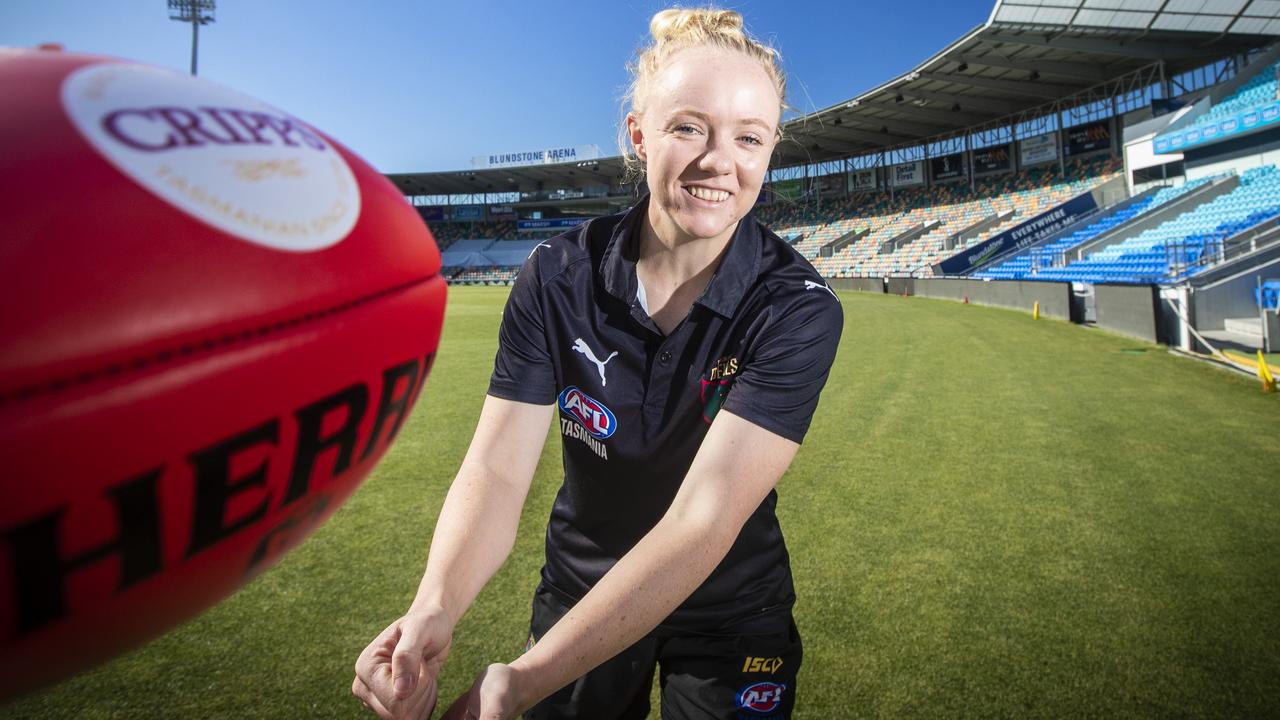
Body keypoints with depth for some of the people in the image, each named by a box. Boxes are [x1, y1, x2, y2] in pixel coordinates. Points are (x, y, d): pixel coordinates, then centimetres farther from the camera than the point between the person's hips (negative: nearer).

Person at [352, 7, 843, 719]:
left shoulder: (797, 308, -24)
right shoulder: (559, 276, -16)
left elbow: (705, 520, -32)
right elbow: (497, 467, -20)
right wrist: (436, 607, -39)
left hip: (731, 612, -1)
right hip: (577, 592, 2)